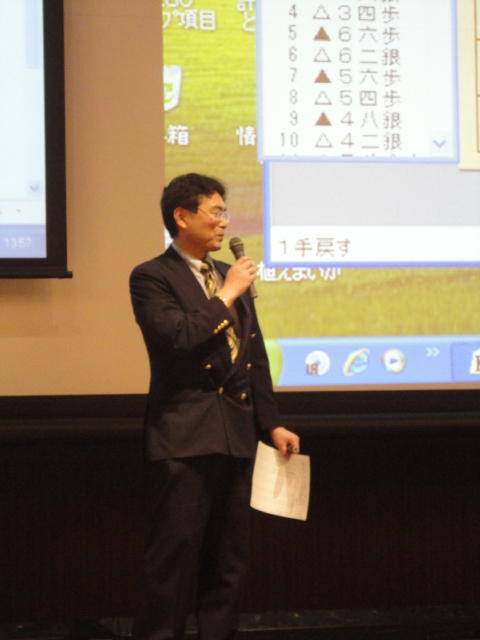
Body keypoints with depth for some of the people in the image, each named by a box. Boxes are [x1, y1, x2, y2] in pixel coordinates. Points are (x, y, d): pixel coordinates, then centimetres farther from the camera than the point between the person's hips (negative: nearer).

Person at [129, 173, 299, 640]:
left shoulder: (230, 276, 16)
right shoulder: (151, 278, -5)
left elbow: (255, 356, 18)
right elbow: (178, 337, -21)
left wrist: (272, 423, 14)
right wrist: (227, 295, -11)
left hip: (236, 433, 7)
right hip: (185, 435, -7)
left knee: (227, 554, 10)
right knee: (176, 549, -6)